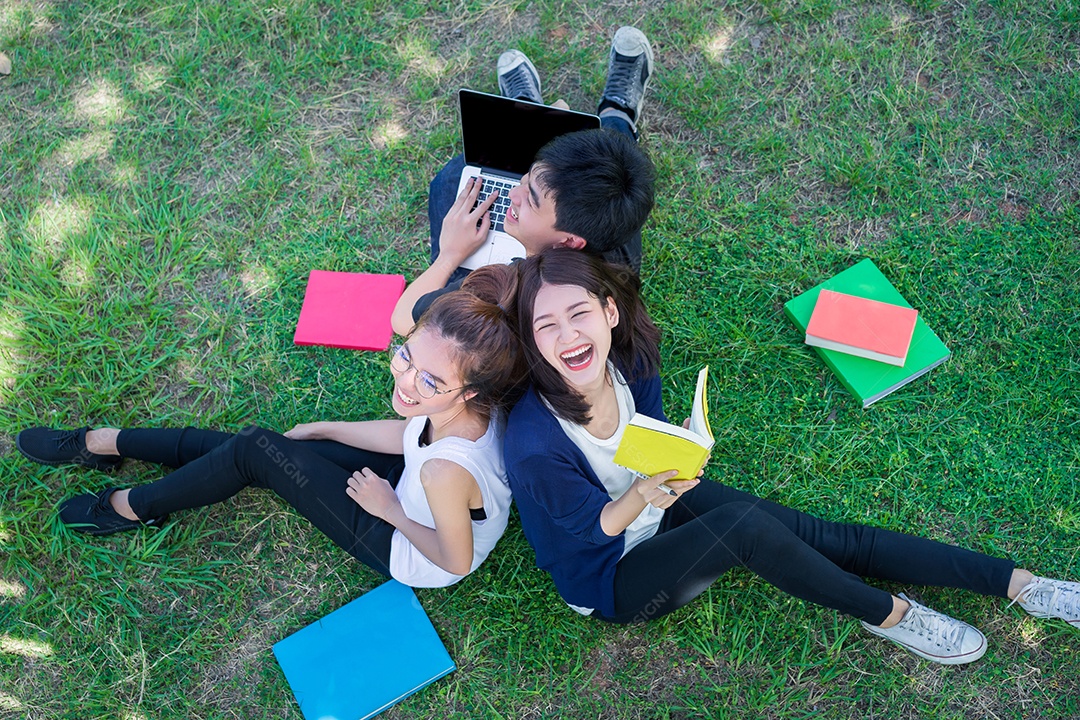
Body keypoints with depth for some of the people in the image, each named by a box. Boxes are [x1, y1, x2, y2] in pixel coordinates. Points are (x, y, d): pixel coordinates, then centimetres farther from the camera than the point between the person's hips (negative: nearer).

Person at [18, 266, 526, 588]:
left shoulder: (447, 472, -44)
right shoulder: (473, 406, -23)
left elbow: (455, 561, -26)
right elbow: (418, 436, 0)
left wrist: (388, 507, -15)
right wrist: (325, 430, 7)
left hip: (410, 556, -6)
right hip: (406, 483, 6)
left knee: (255, 452, -9)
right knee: (250, 446, 7)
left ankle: (135, 507, 19)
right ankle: (101, 443, 28)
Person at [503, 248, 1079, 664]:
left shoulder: (629, 360, -18)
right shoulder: (533, 446, -34)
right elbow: (596, 526, -21)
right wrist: (647, 491, -40)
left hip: (656, 501, 5)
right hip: (608, 577, -5)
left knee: (817, 535, -5)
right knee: (744, 523, -29)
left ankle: (1020, 585, 5)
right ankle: (888, 615, -4)